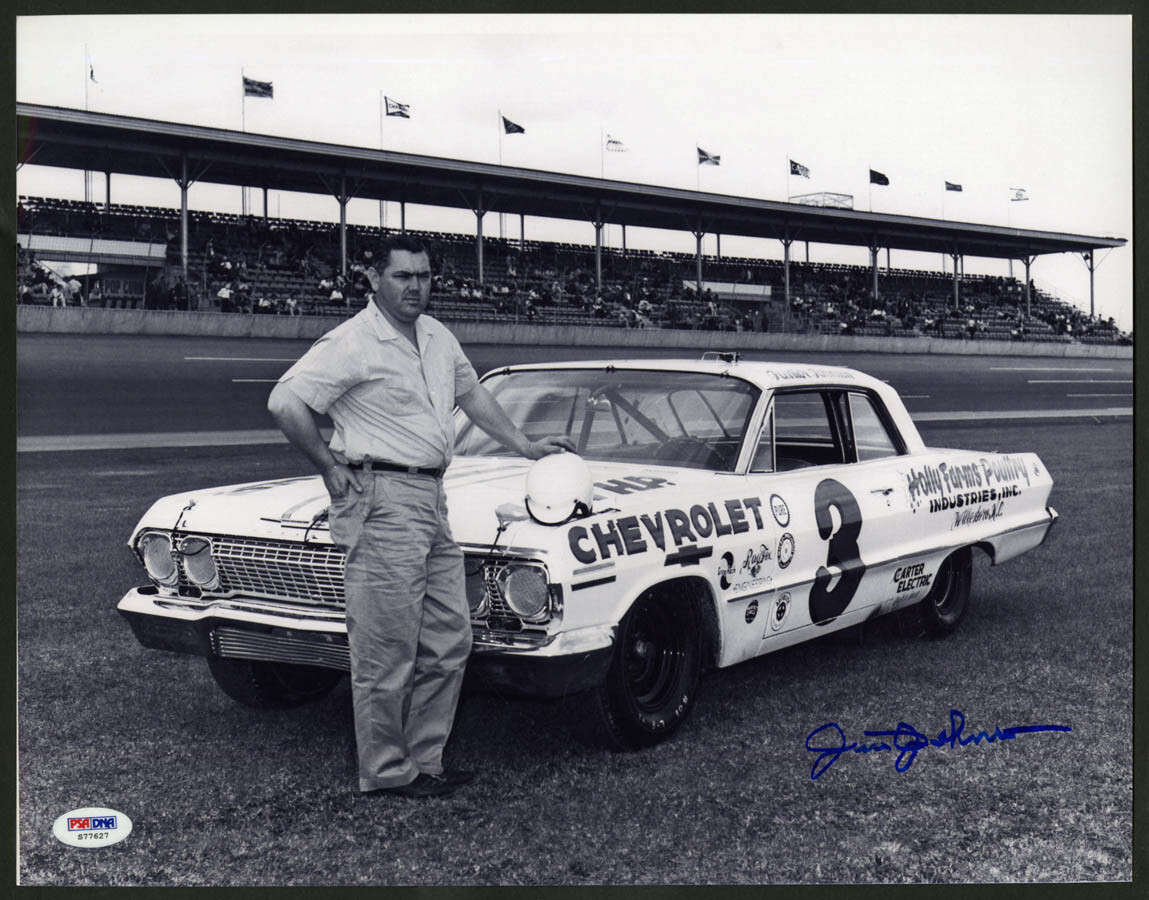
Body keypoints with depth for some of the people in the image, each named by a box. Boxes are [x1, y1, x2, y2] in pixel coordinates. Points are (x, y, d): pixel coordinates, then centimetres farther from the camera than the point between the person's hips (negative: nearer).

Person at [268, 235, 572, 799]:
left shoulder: (438, 338, 14)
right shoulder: (353, 343, -11)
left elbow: (472, 394, 29)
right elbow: (284, 403, -17)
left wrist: (525, 447, 28)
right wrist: (331, 469, -11)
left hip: (432, 503, 9)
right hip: (381, 504, -9)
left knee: (449, 640, 10)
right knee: (387, 651, -4)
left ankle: (424, 760, 20)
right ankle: (385, 775, 8)